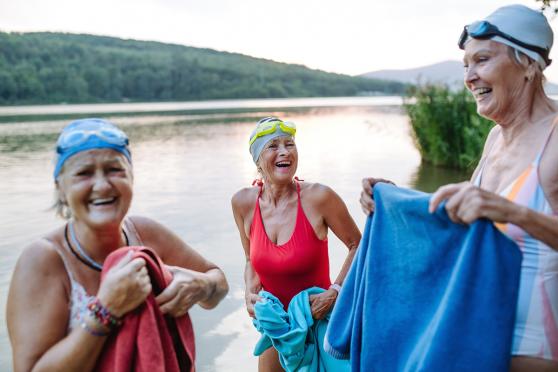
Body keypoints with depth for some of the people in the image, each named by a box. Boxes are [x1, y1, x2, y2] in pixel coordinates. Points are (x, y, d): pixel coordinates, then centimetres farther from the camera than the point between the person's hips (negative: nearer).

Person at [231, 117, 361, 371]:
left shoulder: (318, 197, -20)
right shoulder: (243, 203, -9)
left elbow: (358, 245, -9)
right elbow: (251, 261, 5)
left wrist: (335, 292, -18)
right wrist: (251, 293, -12)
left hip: (319, 321, -3)